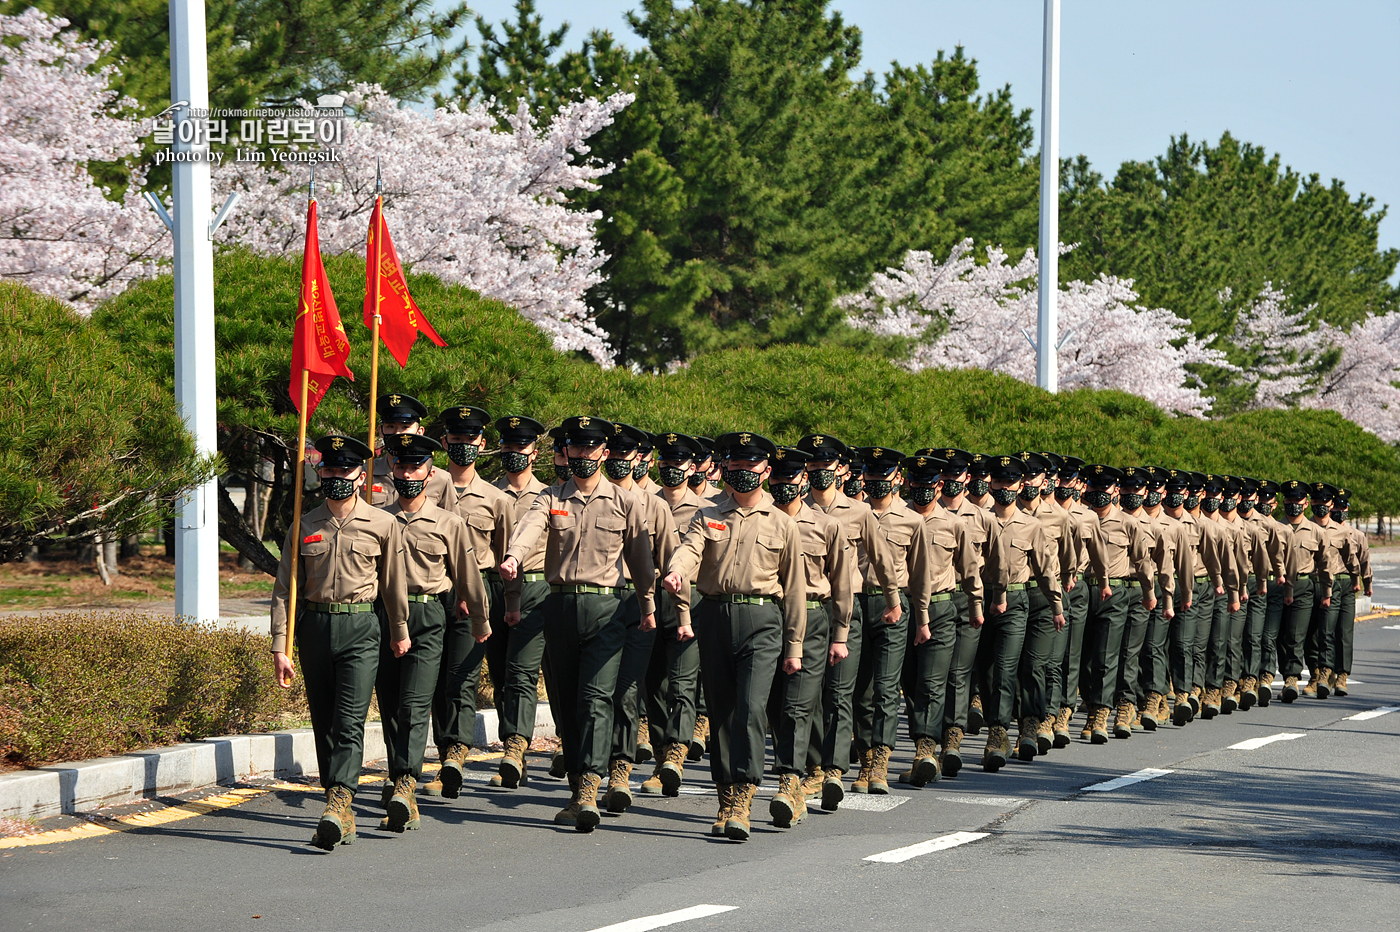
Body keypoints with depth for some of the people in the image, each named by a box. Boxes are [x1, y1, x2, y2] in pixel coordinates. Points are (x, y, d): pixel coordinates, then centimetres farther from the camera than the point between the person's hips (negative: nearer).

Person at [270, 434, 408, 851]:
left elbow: (394, 583, 13)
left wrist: (399, 632, 22)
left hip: (361, 628, -3)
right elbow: (284, 589, 5)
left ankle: (339, 801, -23)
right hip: (315, 627, 3)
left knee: (349, 722, -15)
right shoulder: (304, 526, 6)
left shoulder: (383, 525, 2)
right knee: (324, 724, 6)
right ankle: (342, 816, 13)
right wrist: (280, 648, -1)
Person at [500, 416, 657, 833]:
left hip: (605, 608, -3)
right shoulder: (550, 498, 8)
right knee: (563, 702, 6)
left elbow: (640, 557, 15)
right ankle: (578, 793, 15)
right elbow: (529, 527, -13)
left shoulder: (624, 503, 6)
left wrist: (648, 607, 19)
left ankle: (589, 788, -23)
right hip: (560, 606, 3)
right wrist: (513, 557, -34)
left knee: (596, 697, -15)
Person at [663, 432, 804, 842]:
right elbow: (689, 548, -10)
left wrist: (794, 646, 9)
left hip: (760, 621, -2)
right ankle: (726, 800, 15)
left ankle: (743, 803, -20)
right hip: (713, 618, 2)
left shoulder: (782, 524, 10)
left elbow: (794, 588, 12)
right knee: (720, 711, 6)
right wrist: (675, 572, -34)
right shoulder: (706, 518, 12)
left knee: (751, 707, -16)